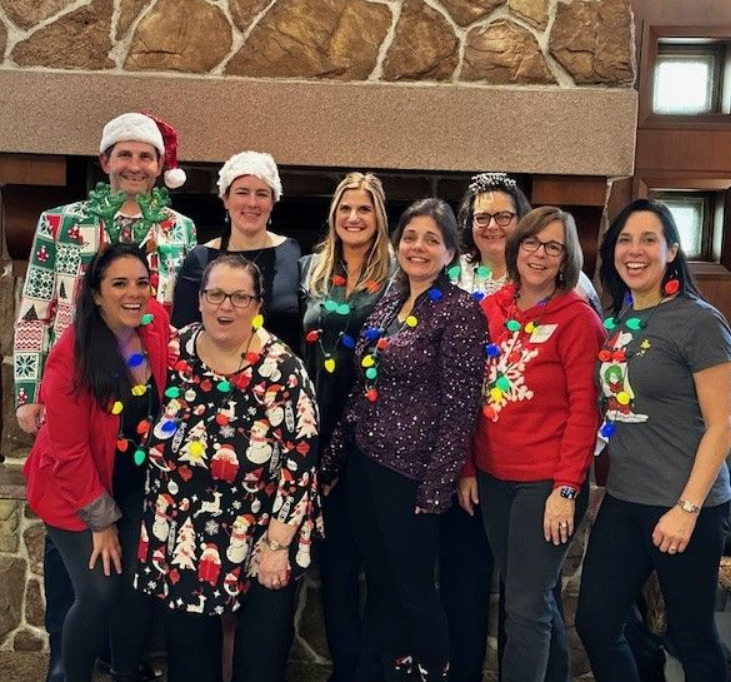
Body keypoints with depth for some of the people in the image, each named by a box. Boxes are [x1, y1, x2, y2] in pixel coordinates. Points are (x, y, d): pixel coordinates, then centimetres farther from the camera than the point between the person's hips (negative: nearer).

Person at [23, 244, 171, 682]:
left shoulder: (157, 323, -12)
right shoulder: (72, 357, -25)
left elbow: (168, 397, 8)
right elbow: (69, 452, -19)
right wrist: (101, 520, -13)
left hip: (137, 483, 4)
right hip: (76, 489, -4)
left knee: (142, 585, 4)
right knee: (100, 592, -7)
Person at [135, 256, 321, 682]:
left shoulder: (282, 369, -16)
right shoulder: (171, 354, -4)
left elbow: (299, 462, -15)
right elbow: (147, 436, 8)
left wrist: (277, 543, -14)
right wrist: (160, 527, 7)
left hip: (265, 537, -3)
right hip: (181, 537, 3)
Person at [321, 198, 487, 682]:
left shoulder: (460, 310, -11)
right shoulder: (388, 302, 9)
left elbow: (460, 406, -15)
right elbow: (362, 391, 12)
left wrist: (436, 486, -17)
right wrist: (334, 459, 12)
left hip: (411, 472, -7)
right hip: (365, 463, 7)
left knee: (414, 589, 7)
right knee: (381, 586, 17)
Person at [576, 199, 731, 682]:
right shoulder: (616, 320, 8)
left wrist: (687, 508, -16)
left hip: (684, 506, -6)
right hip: (623, 501, 7)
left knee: (692, 635, 9)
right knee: (596, 623, 11)